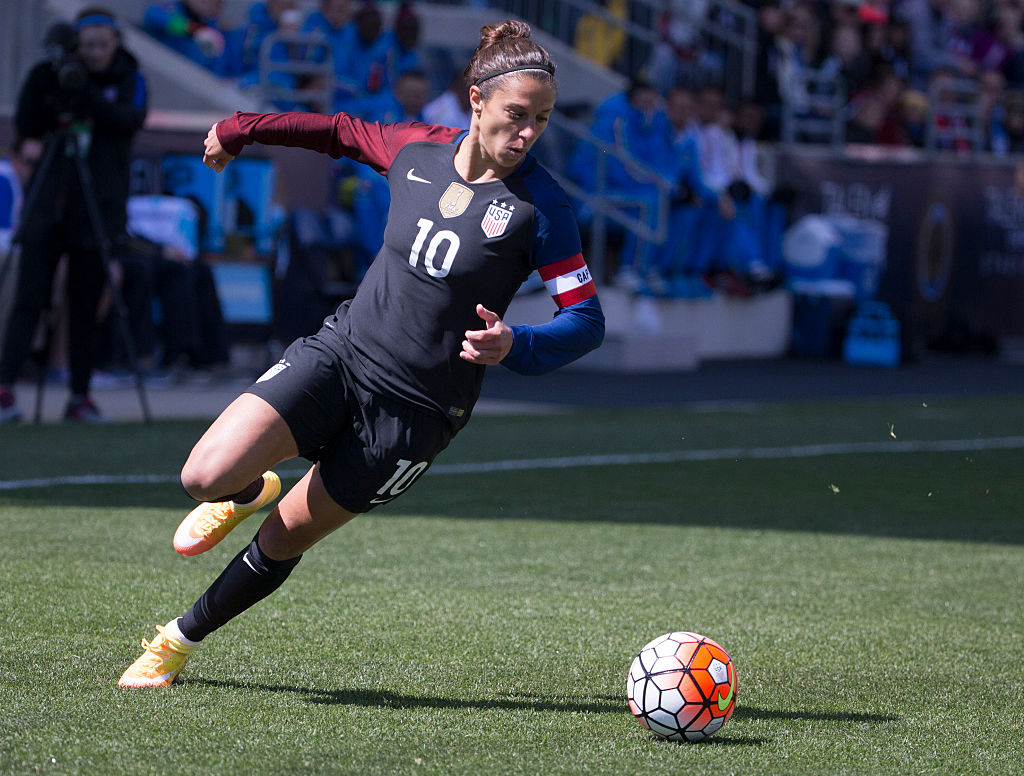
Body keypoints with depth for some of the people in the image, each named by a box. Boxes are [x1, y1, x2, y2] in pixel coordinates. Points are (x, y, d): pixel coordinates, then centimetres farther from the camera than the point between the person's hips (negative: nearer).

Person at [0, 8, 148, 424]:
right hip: (49, 203, 1)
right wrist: (38, 87, -16)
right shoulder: (58, 76, 6)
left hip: (97, 208, -1)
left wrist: (87, 97, -30)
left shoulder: (129, 80, 3)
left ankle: (80, 397, 5)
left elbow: (131, 120, -16)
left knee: (85, 306, 1)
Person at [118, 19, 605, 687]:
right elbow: (346, 133, 19)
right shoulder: (415, 149, -3)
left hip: (418, 408, -3)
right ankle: (252, 493, 22)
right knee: (206, 476, -16)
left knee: (283, 540, 4)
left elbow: (588, 320, -13)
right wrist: (242, 129, 26)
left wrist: (514, 346, -31)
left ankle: (182, 640, 28)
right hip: (341, 353, 3)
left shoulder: (540, 207, -14)